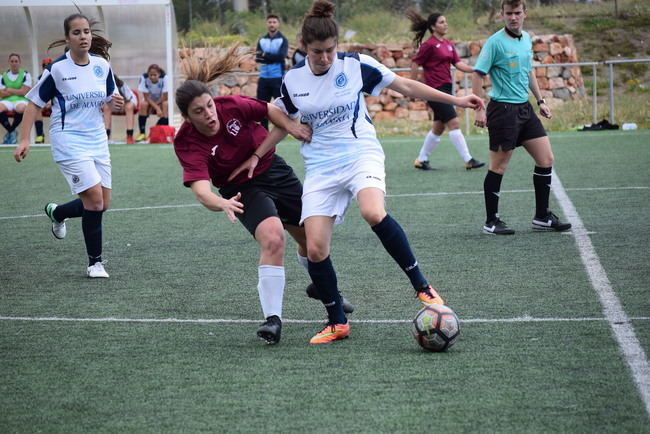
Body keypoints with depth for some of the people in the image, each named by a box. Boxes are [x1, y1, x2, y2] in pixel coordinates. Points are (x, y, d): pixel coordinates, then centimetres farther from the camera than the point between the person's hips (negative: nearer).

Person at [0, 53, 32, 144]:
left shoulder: (25, 75, 4)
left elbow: (24, 92, -6)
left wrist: (9, 90, 0)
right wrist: (16, 91, -5)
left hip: (21, 100, -3)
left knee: (21, 108, -40)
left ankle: (11, 129, -15)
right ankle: (11, 131, -12)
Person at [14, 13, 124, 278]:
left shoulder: (102, 65, 3)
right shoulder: (57, 69, -10)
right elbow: (34, 103, -3)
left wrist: (115, 103, -9)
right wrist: (24, 139, -10)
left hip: (97, 140, 6)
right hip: (69, 141, -6)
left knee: (102, 204, 6)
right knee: (95, 198, -16)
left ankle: (56, 213, 36)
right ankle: (95, 262, -3)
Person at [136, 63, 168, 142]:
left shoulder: (164, 78, -23)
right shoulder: (144, 78, -22)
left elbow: (165, 97, -19)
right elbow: (146, 97, -20)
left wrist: (152, 106, -19)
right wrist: (157, 108, -31)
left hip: (161, 101, 0)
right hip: (149, 101, 0)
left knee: (166, 104, -32)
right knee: (143, 104, -32)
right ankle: (142, 133, -24)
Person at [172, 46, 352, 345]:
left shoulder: (232, 106, -22)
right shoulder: (187, 143, -28)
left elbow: (273, 112, -3)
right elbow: (200, 188, -42)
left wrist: (290, 127, -19)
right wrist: (222, 203, -60)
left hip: (273, 169, 4)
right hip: (242, 189, -4)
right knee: (272, 238, -30)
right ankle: (273, 319, -25)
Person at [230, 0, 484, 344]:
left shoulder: (356, 66, -5)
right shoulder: (292, 80, 3)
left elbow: (406, 86, 2)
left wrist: (455, 100, 0)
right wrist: (256, 157, 13)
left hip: (360, 154, -3)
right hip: (320, 166, 3)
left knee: (373, 213, -35)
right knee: (314, 249, -9)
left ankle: (421, 286, -21)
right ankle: (337, 323, 10)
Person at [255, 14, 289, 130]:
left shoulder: (283, 40, 0)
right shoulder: (262, 40, 12)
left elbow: (282, 56, -15)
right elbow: (258, 57, -1)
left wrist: (265, 55, -12)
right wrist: (274, 58, -15)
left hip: (278, 78, -4)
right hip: (264, 78, 4)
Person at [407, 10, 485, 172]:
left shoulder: (449, 44, 13)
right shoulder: (430, 45, -10)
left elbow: (458, 63, 6)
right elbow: (415, 63, -7)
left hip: (446, 89, 9)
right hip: (436, 89, -9)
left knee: (438, 127, 12)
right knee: (454, 123, -12)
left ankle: (421, 160, 22)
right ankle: (468, 160, -12)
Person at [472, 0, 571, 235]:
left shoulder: (527, 39, 10)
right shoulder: (495, 42, -12)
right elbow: (478, 74, -13)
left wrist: (540, 100, 22)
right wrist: (479, 110, -19)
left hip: (524, 108, 8)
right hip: (503, 108, -8)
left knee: (546, 158, 5)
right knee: (498, 166, -1)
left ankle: (542, 217, 15)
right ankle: (491, 222, 9)